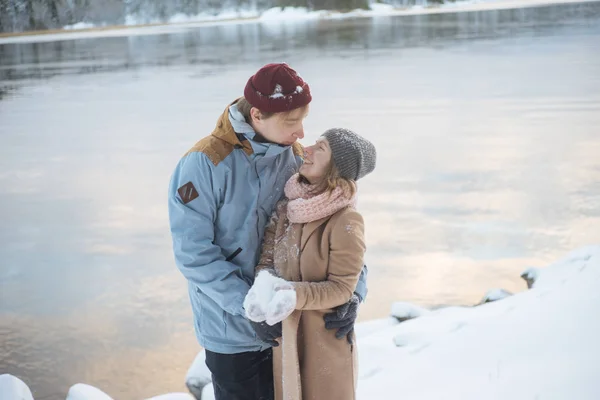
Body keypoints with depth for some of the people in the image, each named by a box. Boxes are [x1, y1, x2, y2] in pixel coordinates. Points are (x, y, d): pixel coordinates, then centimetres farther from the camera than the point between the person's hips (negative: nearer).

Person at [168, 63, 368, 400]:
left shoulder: (299, 158, -4)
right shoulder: (205, 163, -19)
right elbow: (194, 252, -20)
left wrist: (353, 291, -17)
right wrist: (248, 308, -24)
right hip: (232, 331, -4)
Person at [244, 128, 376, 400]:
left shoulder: (346, 221, -20)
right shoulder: (287, 206, -1)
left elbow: (341, 288, -17)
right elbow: (267, 260, -1)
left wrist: (294, 295, -30)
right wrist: (265, 284, -23)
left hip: (325, 338, -6)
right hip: (284, 335, 6)